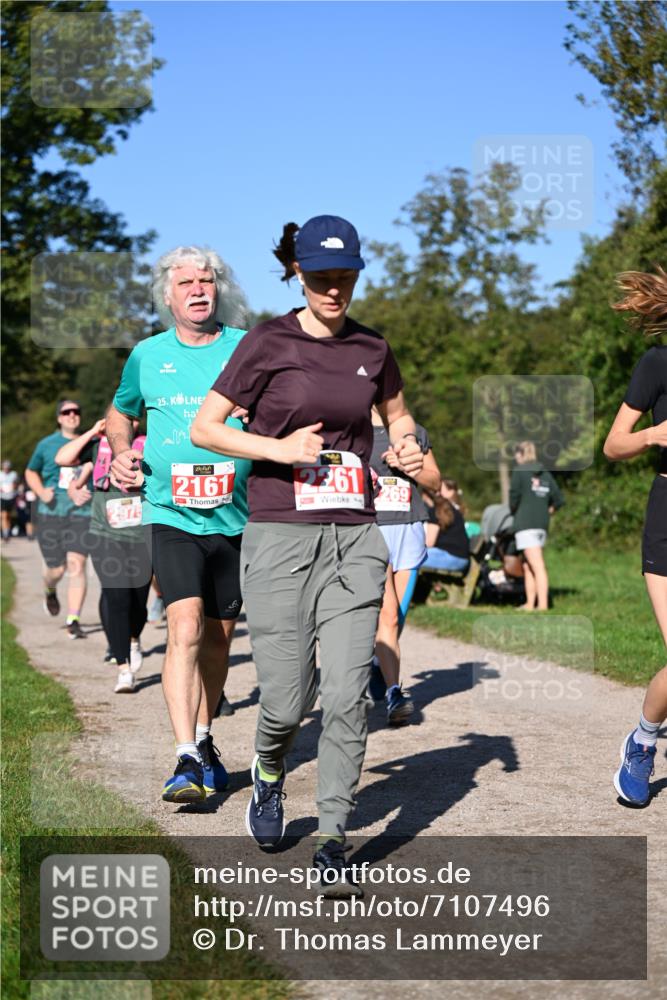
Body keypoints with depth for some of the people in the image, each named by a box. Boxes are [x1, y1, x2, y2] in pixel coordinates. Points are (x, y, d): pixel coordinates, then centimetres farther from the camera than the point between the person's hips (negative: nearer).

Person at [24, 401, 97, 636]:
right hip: (50, 513, 0)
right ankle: (50, 592, 39)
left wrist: (86, 493, -5)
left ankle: (73, 621, -8)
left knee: (76, 564, -12)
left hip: (81, 513, 0)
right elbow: (31, 472, 19)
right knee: (56, 568, 2)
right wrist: (41, 491, 0)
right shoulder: (46, 445, 7)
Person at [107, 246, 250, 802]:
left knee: (219, 635, 12)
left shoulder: (249, 349, 2)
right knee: (185, 626, -17)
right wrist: (121, 453, 6)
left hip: (236, 517, 1)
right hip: (172, 513, -1)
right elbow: (120, 414, 24)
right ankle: (187, 759, -17)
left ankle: (204, 739, 32)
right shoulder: (147, 356, 6)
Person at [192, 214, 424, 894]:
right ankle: (268, 774, 32)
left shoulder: (371, 349, 11)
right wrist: (279, 448, -12)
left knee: (347, 693, -6)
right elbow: (204, 428, 1)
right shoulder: (267, 344, 0)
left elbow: (397, 413, 29)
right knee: (287, 702, -3)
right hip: (279, 536, -3)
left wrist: (407, 445, 7)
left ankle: (333, 843, 5)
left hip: (354, 538, 3)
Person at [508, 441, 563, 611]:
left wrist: (513, 512, 7)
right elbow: (558, 500, 9)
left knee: (537, 565, -12)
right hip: (543, 524, 7)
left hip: (525, 523, -7)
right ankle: (530, 603, 17)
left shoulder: (519, 473, -3)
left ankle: (543, 604, -17)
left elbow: (514, 497, -11)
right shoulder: (546, 475, 14)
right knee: (527, 565, 16)